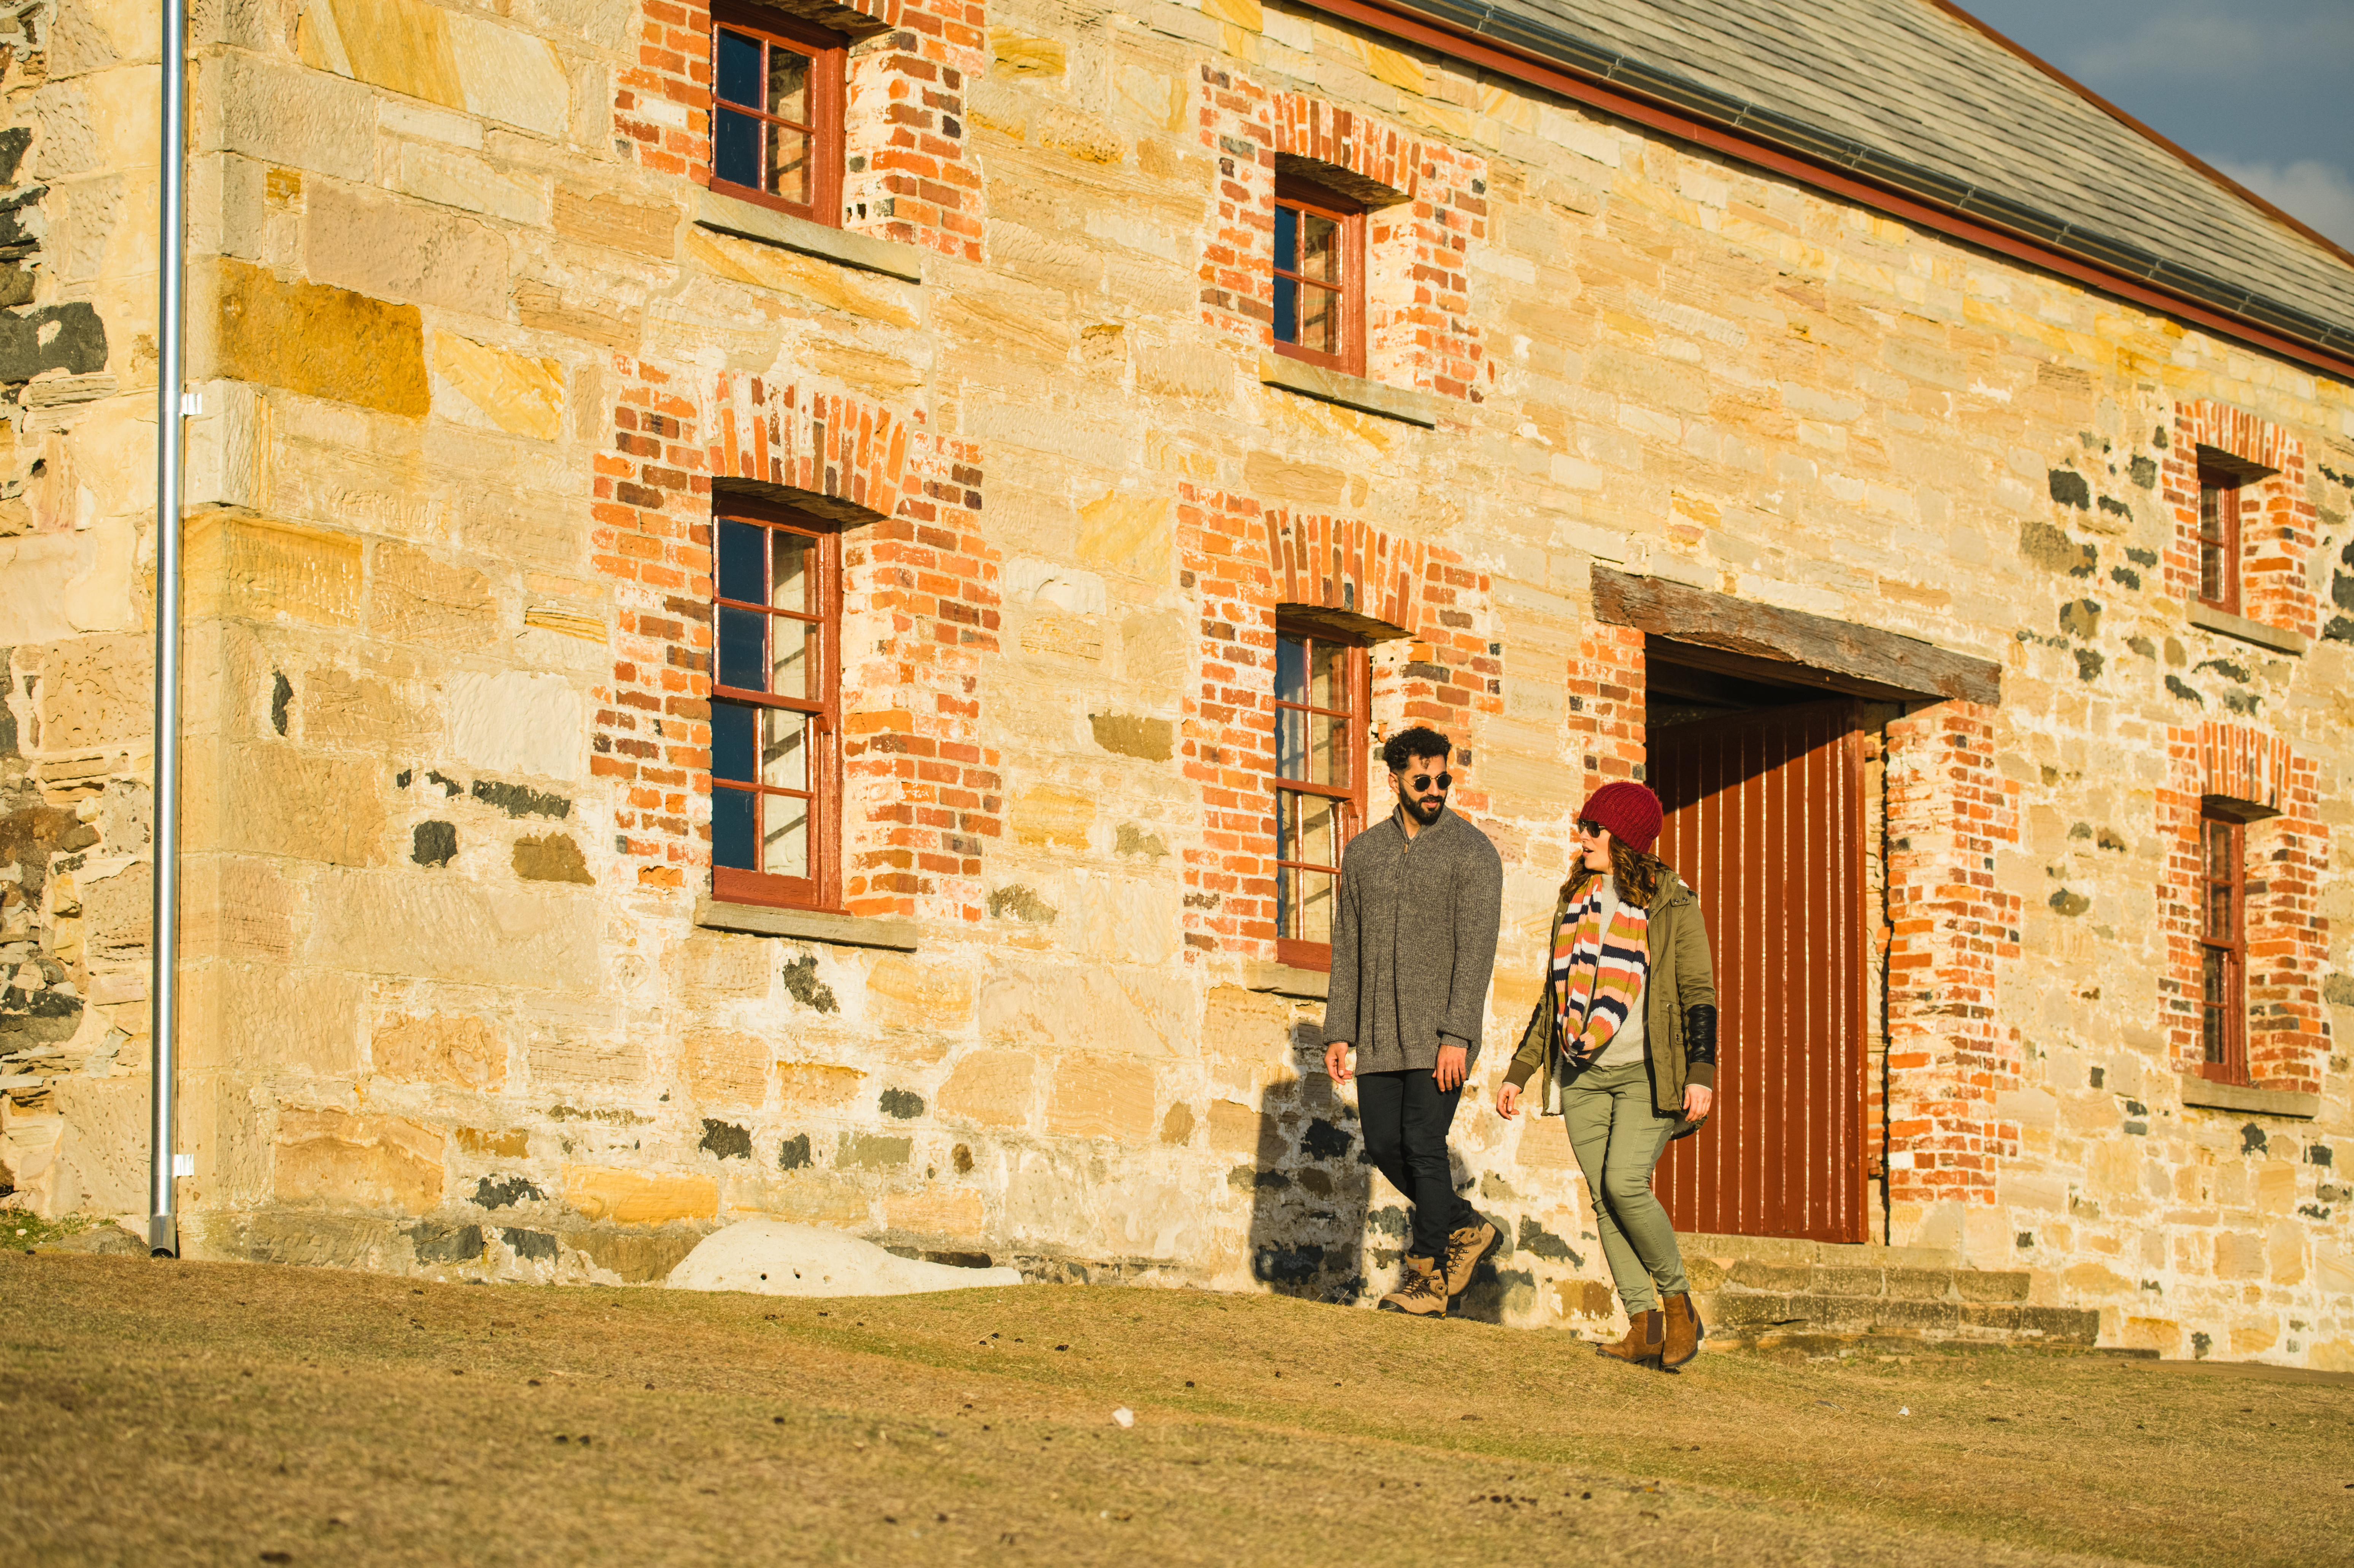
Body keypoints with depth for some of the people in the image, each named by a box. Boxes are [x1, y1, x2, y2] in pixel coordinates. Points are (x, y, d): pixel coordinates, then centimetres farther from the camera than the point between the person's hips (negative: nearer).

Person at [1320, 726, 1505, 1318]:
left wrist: (1457, 1036, -19)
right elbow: (1347, 947, 13)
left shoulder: (1473, 852, -4)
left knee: (1423, 1144, -8)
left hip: (1440, 1031, -5)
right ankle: (1464, 1229, 26)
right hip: (1380, 1035, 5)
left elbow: (1476, 951, -11)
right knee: (1385, 1145, 4)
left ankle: (1428, 1277, 2)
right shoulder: (1364, 851, 11)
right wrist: (1338, 1032, 6)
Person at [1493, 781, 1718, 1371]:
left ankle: (1680, 1305, -2)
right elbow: (1554, 1000, 23)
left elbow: (1699, 992, -5)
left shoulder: (1672, 905, 0)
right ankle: (1643, 1326, -1)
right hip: (1584, 1076, 6)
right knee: (1605, 1199, -2)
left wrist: (1702, 1073, -17)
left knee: (1624, 1183, -20)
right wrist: (1518, 1073, 19)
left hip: (1647, 1073, -6)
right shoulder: (1575, 902, 17)